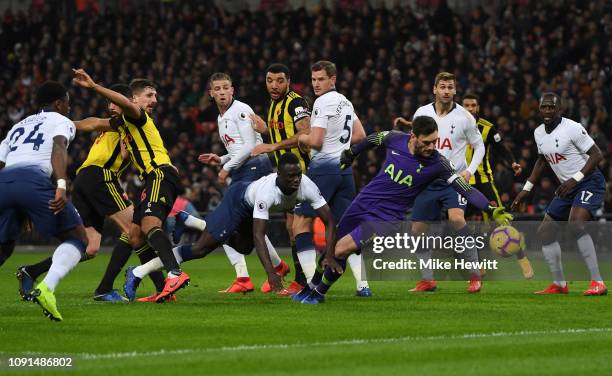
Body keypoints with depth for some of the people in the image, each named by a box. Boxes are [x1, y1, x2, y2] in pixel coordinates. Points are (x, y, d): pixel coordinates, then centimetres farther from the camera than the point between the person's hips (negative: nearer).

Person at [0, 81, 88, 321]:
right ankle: (46, 288, -18)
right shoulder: (62, 122, 20)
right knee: (77, 238, 7)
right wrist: (61, 186, -17)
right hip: (33, 178, -5)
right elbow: (58, 148, -3)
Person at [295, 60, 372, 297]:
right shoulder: (345, 102, 16)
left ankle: (312, 284, -12)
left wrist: (301, 138, 4)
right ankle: (363, 284, 2)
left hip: (323, 168, -8)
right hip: (345, 169, 8)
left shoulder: (323, 102, -11)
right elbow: (360, 135, 25)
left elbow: (315, 141, -16)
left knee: (301, 225, -3)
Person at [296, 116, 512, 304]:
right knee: (330, 251, 10)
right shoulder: (395, 138, -10)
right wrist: (351, 154, 26)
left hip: (387, 216, -4)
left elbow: (466, 190, -23)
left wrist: (491, 210, -35)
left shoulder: (438, 164, -19)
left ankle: (319, 292, 8)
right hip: (363, 202, 4)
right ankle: (313, 284, 36)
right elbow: (373, 139, 13)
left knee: (341, 251, -15)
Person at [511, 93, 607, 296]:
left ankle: (598, 282, -30)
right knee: (545, 232, 7)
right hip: (568, 187, 9)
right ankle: (559, 284, 19)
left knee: (575, 224, -31)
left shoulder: (572, 128, -18)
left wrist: (575, 179, -26)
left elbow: (597, 155, -18)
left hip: (589, 182, -9)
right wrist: (526, 189, 20)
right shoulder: (539, 133, 6)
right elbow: (542, 160, 23)